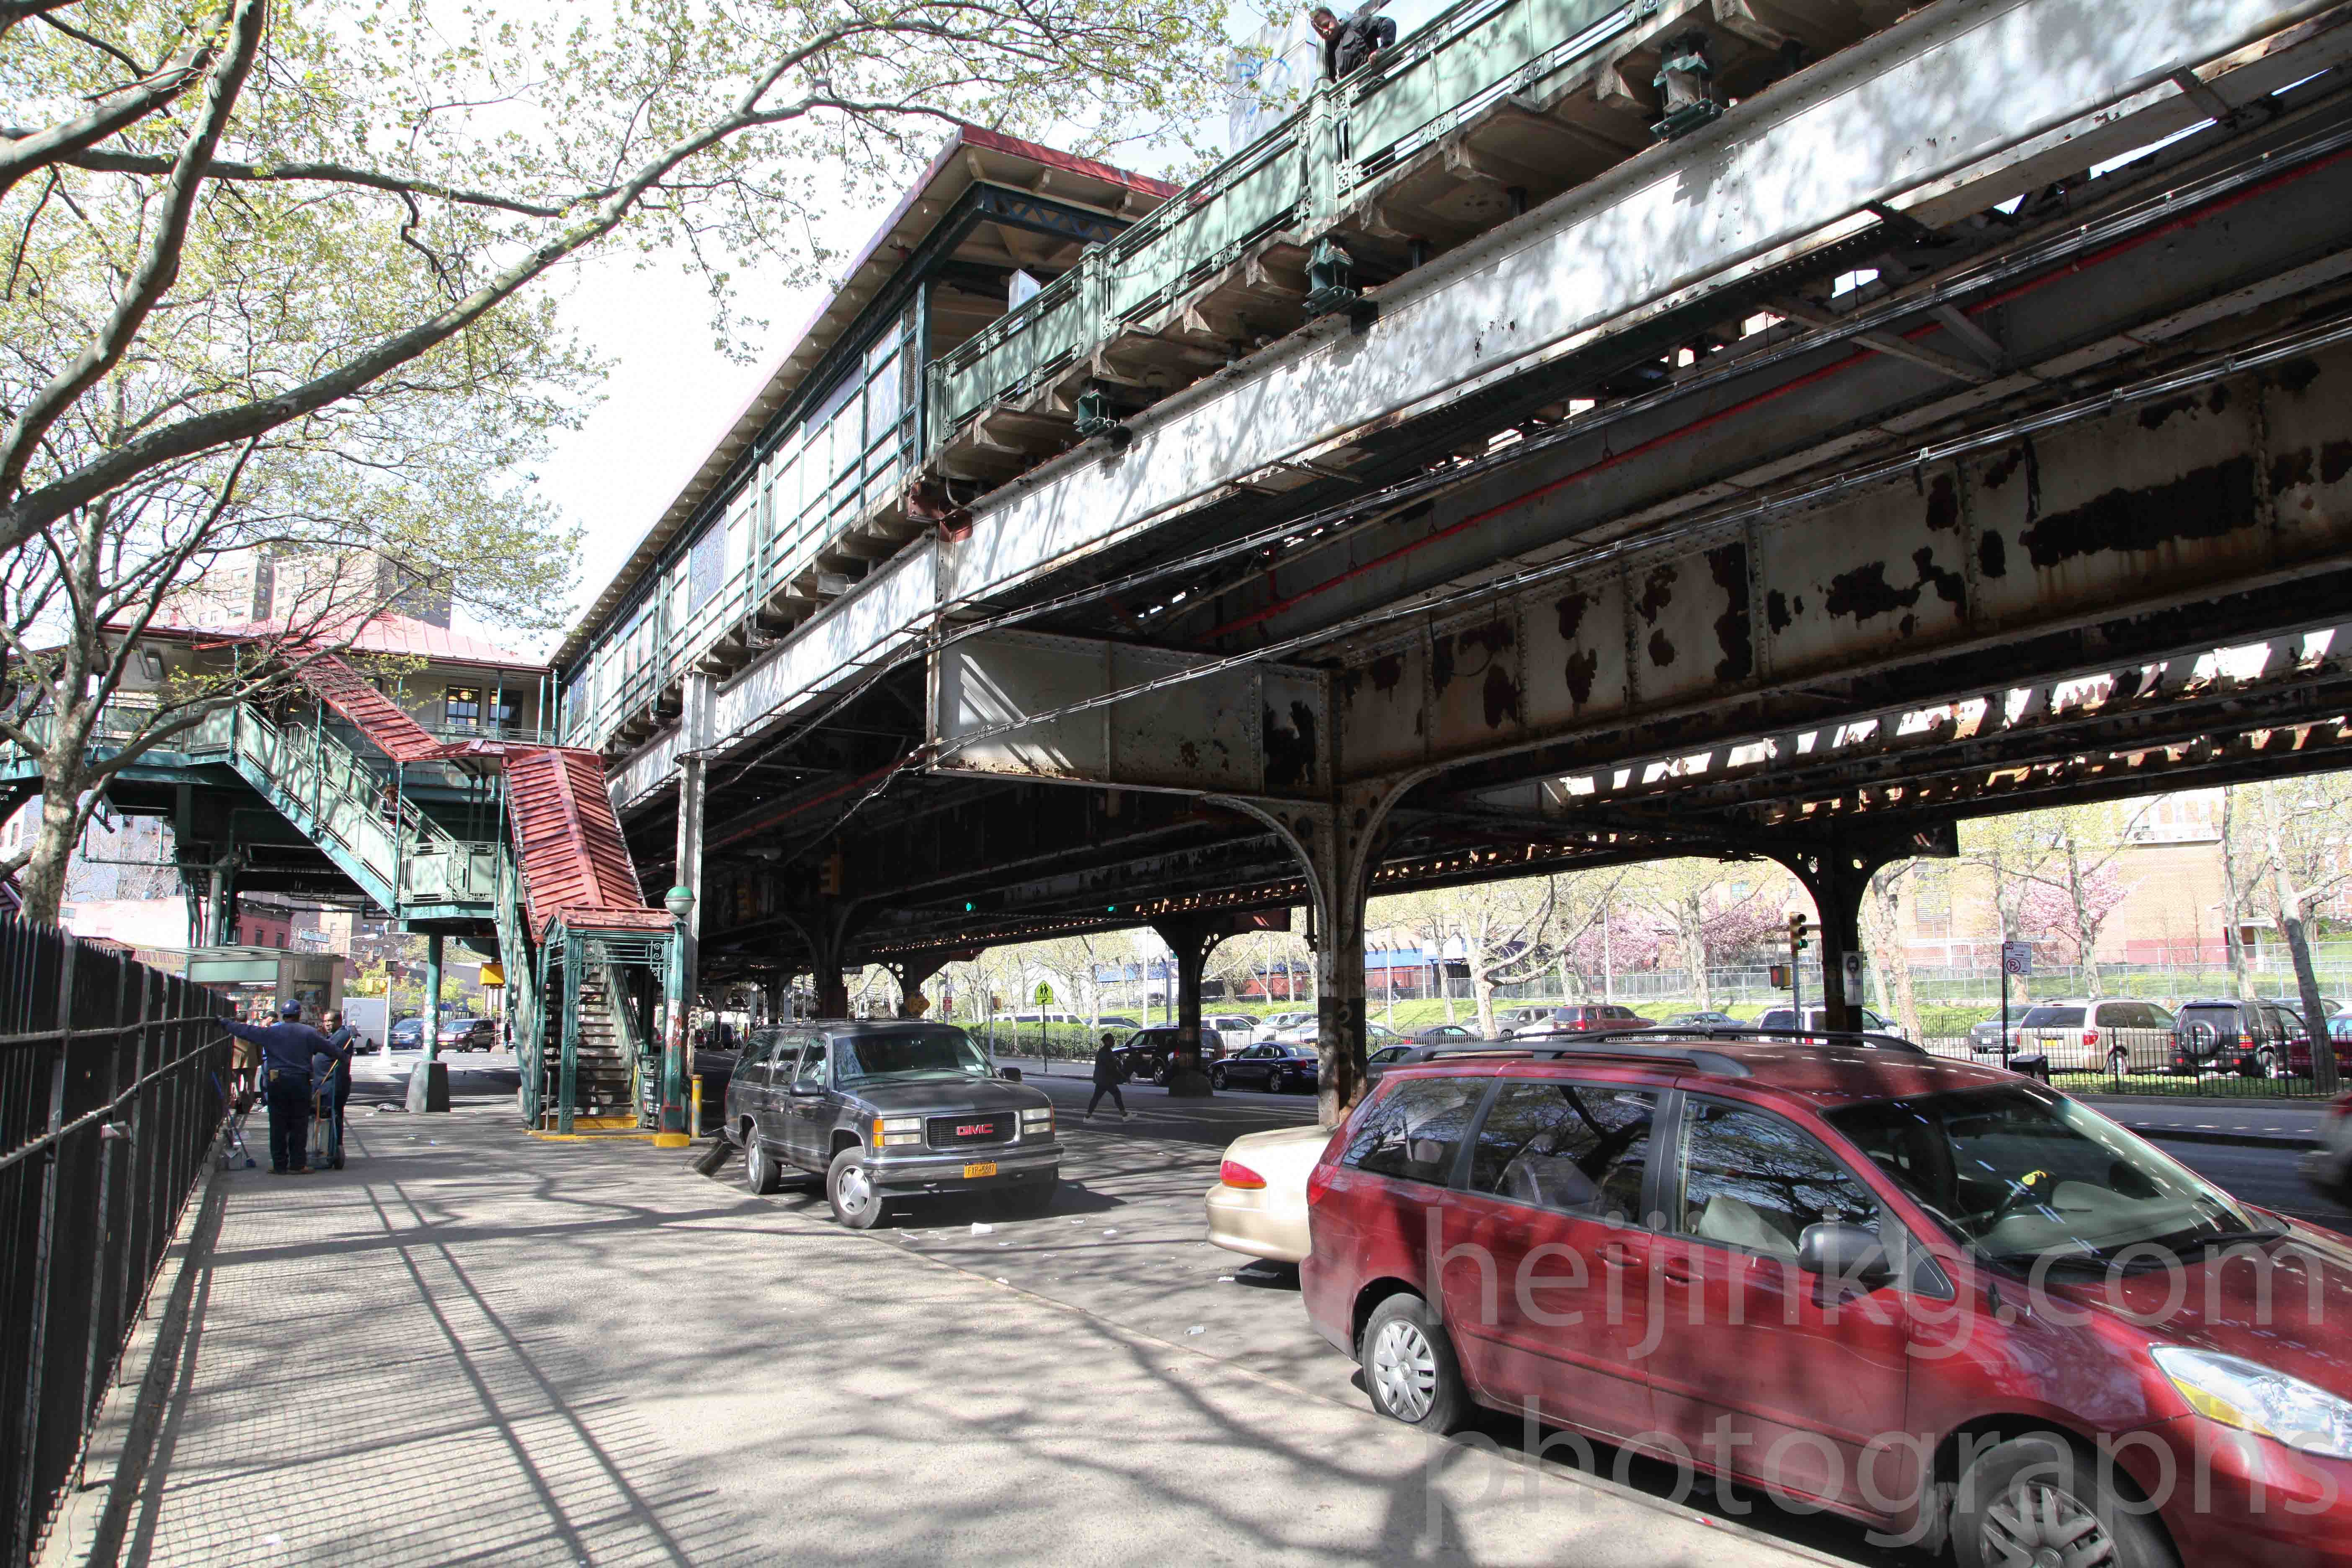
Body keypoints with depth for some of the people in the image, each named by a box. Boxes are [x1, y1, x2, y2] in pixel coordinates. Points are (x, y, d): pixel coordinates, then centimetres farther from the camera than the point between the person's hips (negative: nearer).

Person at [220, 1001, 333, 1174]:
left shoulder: (270, 1032, 2)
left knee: (278, 1126, 7)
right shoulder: (309, 1033, 1)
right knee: (299, 1125, 4)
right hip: (300, 1082, -1)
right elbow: (329, 1048, 5)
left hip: (277, 1083, 1)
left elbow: (245, 1031, 8)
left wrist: (224, 1023, 21)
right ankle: (297, 1165, 4)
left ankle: (279, 1165, 9)